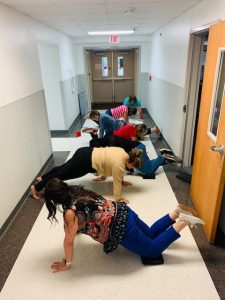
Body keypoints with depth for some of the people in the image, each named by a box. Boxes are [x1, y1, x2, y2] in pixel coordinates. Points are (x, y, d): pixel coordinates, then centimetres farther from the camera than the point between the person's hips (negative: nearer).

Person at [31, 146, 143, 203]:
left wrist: (122, 181, 22)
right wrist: (118, 198, -8)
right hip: (85, 162, -8)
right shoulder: (118, 164, -23)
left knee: (63, 168, 24)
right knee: (62, 174, 7)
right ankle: (36, 187, 24)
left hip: (86, 152, 9)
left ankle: (42, 178, 45)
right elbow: (116, 182, -17)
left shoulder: (124, 153, 3)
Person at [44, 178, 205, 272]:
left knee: (153, 250, 13)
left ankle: (183, 222, 5)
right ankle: (177, 212, 18)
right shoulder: (76, 191, 4)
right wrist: (75, 228, 37)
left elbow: (68, 241, -10)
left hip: (121, 228, -8)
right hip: (123, 212, 8)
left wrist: (67, 264, 6)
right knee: (150, 234, 30)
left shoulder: (71, 213, -21)